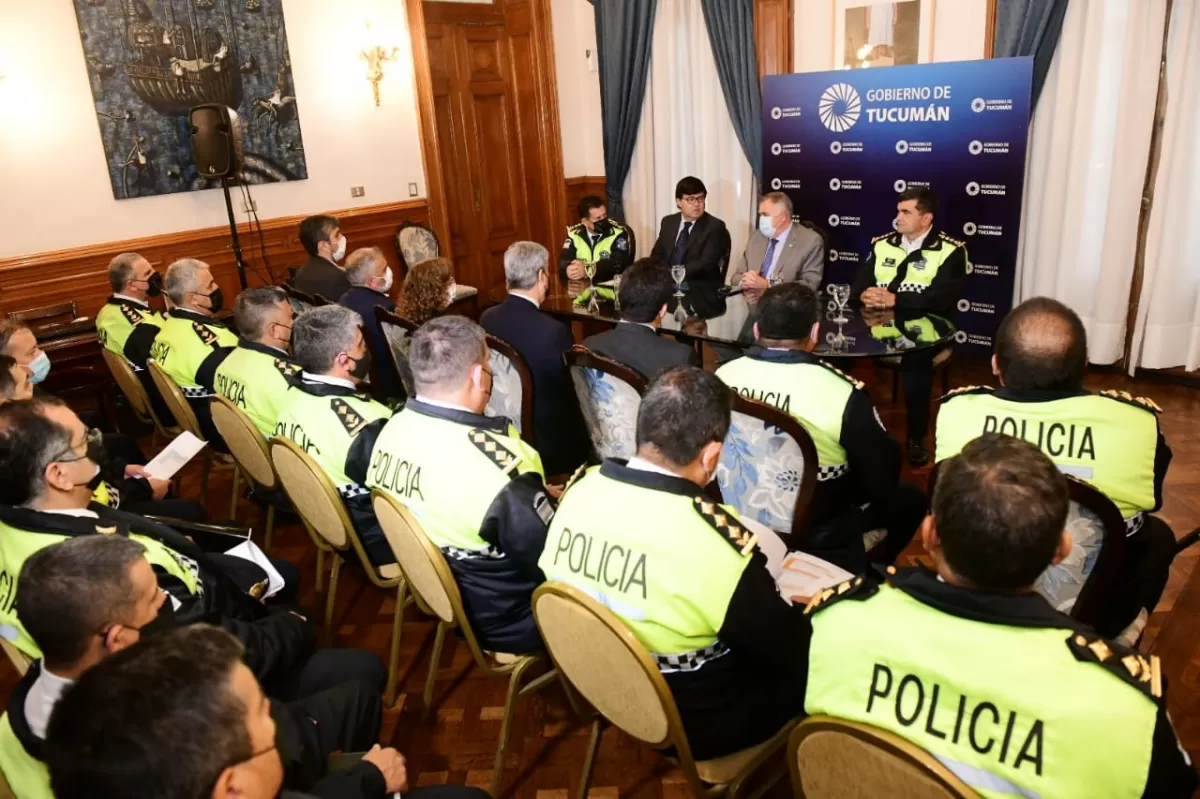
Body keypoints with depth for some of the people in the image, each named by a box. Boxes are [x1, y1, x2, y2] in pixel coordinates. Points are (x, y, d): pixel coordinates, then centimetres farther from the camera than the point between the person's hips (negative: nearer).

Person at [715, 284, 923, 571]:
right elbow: (885, 477, -16)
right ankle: (862, 574, 35)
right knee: (908, 499, 21)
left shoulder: (722, 376, -14)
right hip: (817, 535, -5)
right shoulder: (843, 393, -27)